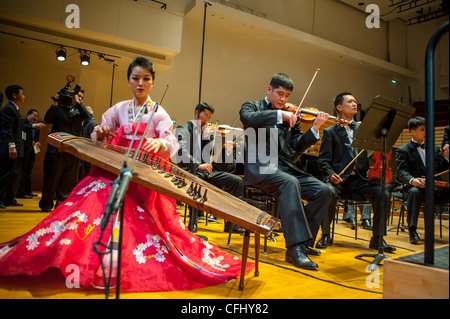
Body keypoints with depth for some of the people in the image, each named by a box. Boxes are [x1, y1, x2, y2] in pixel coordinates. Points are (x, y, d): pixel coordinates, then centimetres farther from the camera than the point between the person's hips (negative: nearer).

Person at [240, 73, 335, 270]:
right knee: (290, 182, -35)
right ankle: (295, 248, -33)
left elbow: (298, 146, 11)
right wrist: (279, 114, -20)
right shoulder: (252, 106, 10)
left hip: (286, 167, 6)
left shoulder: (291, 117, 20)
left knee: (324, 191, -10)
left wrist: (314, 129, -3)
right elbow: (248, 118, -17)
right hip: (260, 167, -6)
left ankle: (302, 243, -2)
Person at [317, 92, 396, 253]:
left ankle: (377, 239, -8)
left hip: (360, 179, 3)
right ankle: (325, 235, -11)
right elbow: (323, 160, 1)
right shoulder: (330, 132, 9)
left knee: (382, 193, -22)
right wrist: (331, 174, -17)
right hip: (339, 178, -3)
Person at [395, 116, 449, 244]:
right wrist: (412, 180, -29)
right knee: (414, 192, -37)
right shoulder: (403, 150, 5)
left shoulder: (434, 148, 22)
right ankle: (412, 231, -31)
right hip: (417, 187, -4)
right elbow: (401, 172, -8)